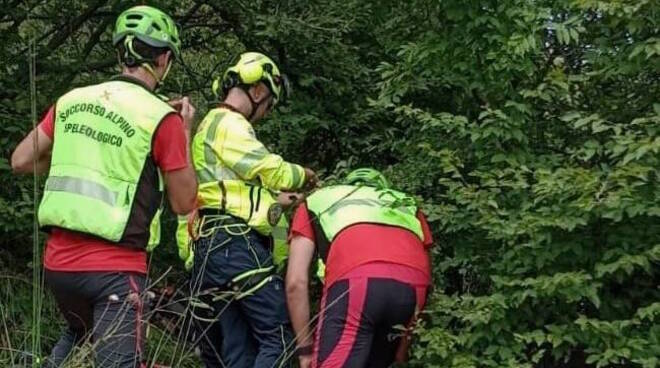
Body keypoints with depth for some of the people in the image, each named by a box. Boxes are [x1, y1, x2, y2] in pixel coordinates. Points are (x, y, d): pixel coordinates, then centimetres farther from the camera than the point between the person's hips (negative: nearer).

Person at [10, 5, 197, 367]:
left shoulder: (71, 100, 6)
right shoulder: (162, 117, -10)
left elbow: (21, 161, 11)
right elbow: (184, 203, -2)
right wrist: (185, 132, 5)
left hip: (59, 260, 6)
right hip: (115, 266, -6)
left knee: (77, 335, 32)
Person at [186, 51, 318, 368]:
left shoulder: (211, 126, 28)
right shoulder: (227, 123, -5)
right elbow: (271, 170, -12)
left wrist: (274, 199, 25)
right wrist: (304, 175, 7)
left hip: (213, 248, 11)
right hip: (236, 244, -11)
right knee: (278, 337, -12)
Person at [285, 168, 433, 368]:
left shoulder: (316, 201, 34)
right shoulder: (407, 205, 39)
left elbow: (296, 283, 21)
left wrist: (305, 348, 26)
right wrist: (402, 346, 37)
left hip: (357, 280, -4)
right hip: (413, 286, 4)